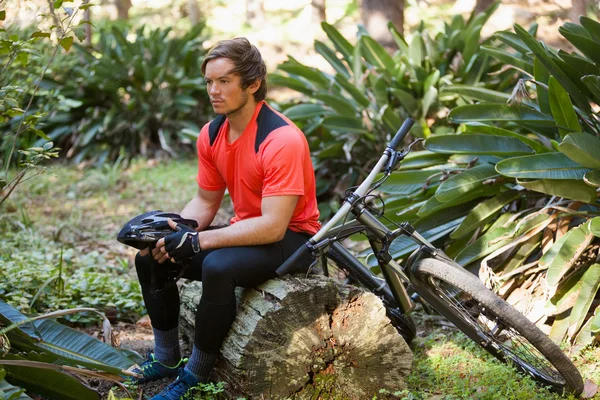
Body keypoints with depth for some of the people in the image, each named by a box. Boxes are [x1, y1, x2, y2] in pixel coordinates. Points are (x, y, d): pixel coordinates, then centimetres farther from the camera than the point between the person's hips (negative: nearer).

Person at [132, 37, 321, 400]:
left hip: (290, 237, -8)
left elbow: (273, 226, -29)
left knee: (218, 266, -35)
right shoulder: (212, 134, -1)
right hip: (246, 230, 8)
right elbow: (205, 203, 9)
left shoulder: (282, 139, -25)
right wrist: (170, 232, -13)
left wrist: (197, 241, -30)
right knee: (151, 258, -4)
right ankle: (166, 359, 10)